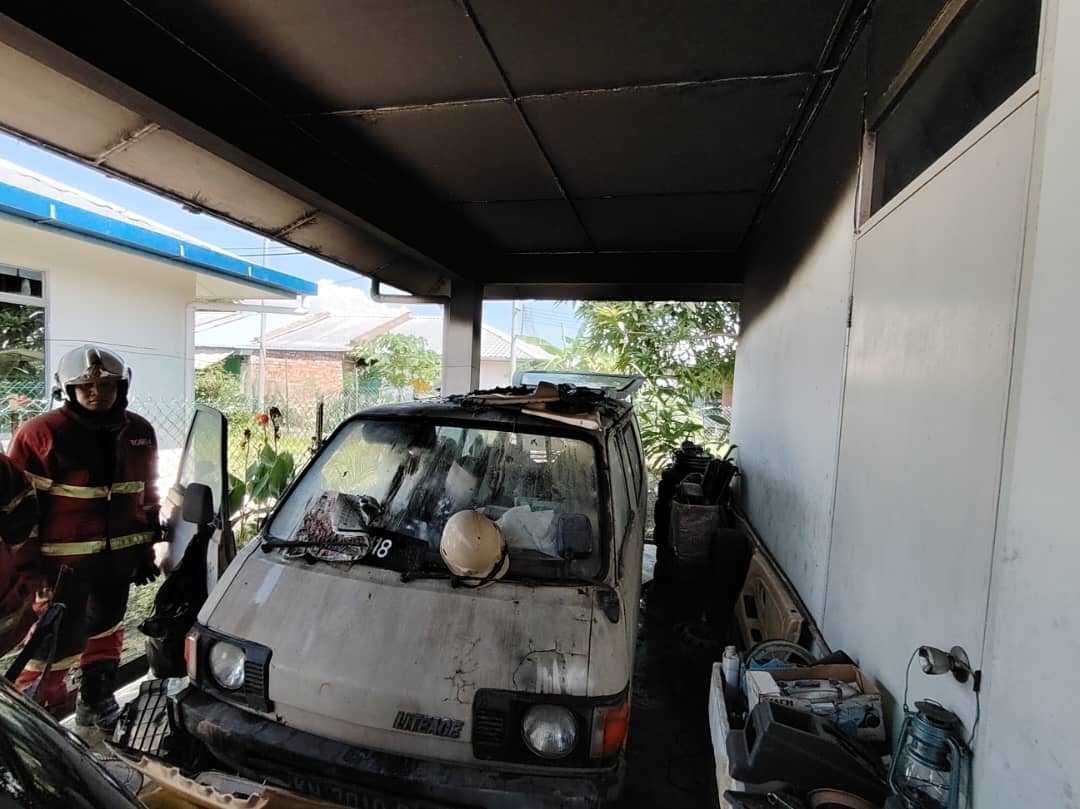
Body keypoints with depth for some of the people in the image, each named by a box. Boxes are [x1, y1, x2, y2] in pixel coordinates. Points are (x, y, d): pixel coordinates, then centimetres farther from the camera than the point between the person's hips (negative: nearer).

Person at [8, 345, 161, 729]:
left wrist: (147, 548, 12)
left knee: (106, 628, 19)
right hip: (64, 559, -5)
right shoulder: (41, 433, -11)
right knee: (62, 637, -2)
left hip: (119, 556, 5)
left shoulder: (140, 432, 4)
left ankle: (97, 699, 38)